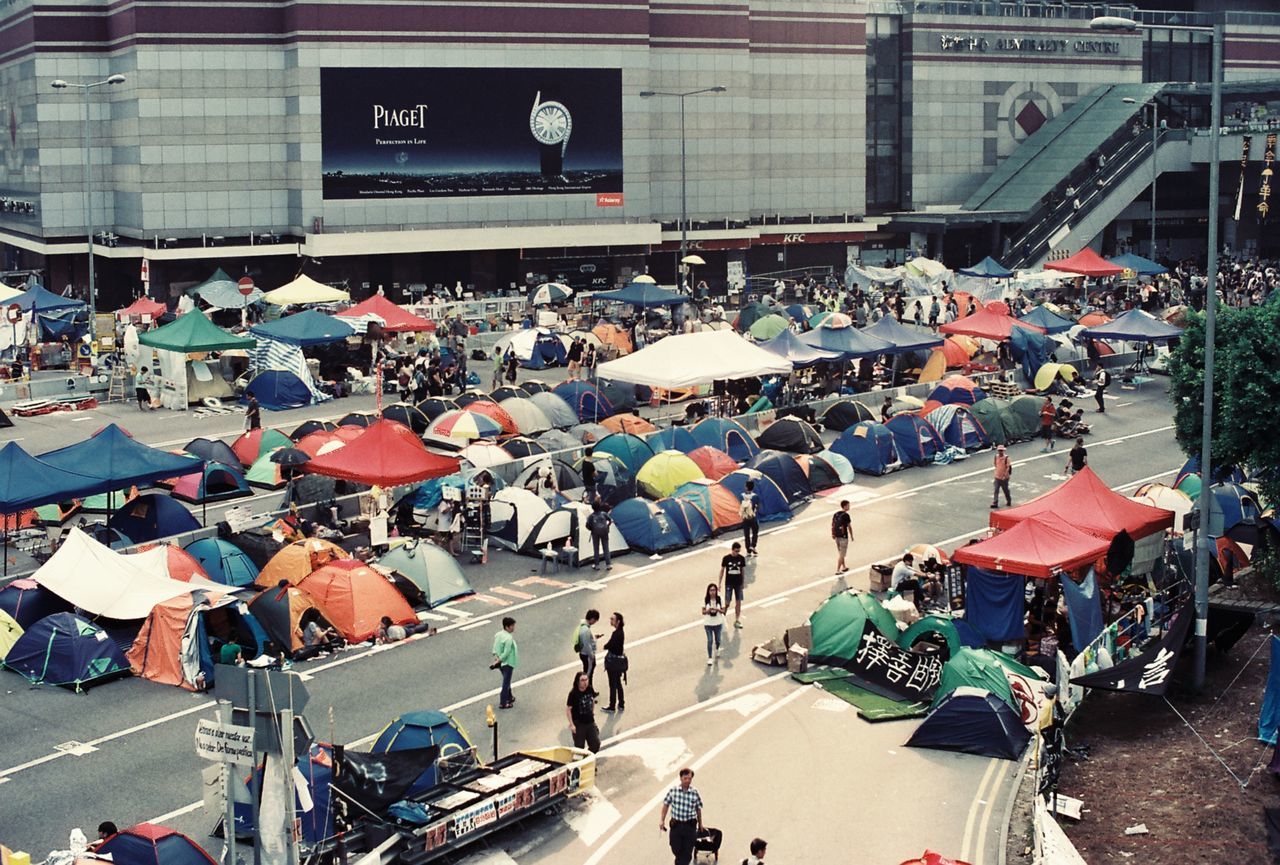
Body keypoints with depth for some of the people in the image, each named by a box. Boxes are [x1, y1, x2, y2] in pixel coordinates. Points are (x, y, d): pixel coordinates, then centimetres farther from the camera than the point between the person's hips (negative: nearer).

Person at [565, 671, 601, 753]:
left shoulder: (590, 690, -4)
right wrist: (571, 724, -17)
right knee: (579, 746, 5)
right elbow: (568, 709, -15)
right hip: (578, 724, -5)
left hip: (590, 722, 5)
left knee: (596, 744, 8)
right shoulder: (573, 694, -20)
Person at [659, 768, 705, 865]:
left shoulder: (695, 793, -7)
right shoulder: (673, 790, -6)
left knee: (687, 853, 0)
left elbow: (698, 809, 4)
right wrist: (662, 820, 1)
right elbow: (666, 805, 4)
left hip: (690, 826, -1)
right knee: (676, 850, 13)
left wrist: (700, 824, 13)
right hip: (676, 825, 1)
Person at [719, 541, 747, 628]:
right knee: (727, 602, -3)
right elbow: (722, 570, -1)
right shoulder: (726, 558, -9)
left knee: (738, 602, 4)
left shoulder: (742, 558, -2)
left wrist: (744, 581, 8)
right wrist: (720, 583, -1)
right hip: (729, 583, -2)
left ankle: (737, 621, 13)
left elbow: (743, 570, 8)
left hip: (738, 583, 2)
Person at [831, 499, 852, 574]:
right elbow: (849, 526, -11)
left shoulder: (835, 514, 5)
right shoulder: (846, 515, -16)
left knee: (840, 552, 21)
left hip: (837, 536, 7)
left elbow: (832, 525, 6)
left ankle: (843, 567, 34)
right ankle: (837, 570, -2)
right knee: (841, 554, -1)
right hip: (843, 536, -7)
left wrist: (833, 534, 13)